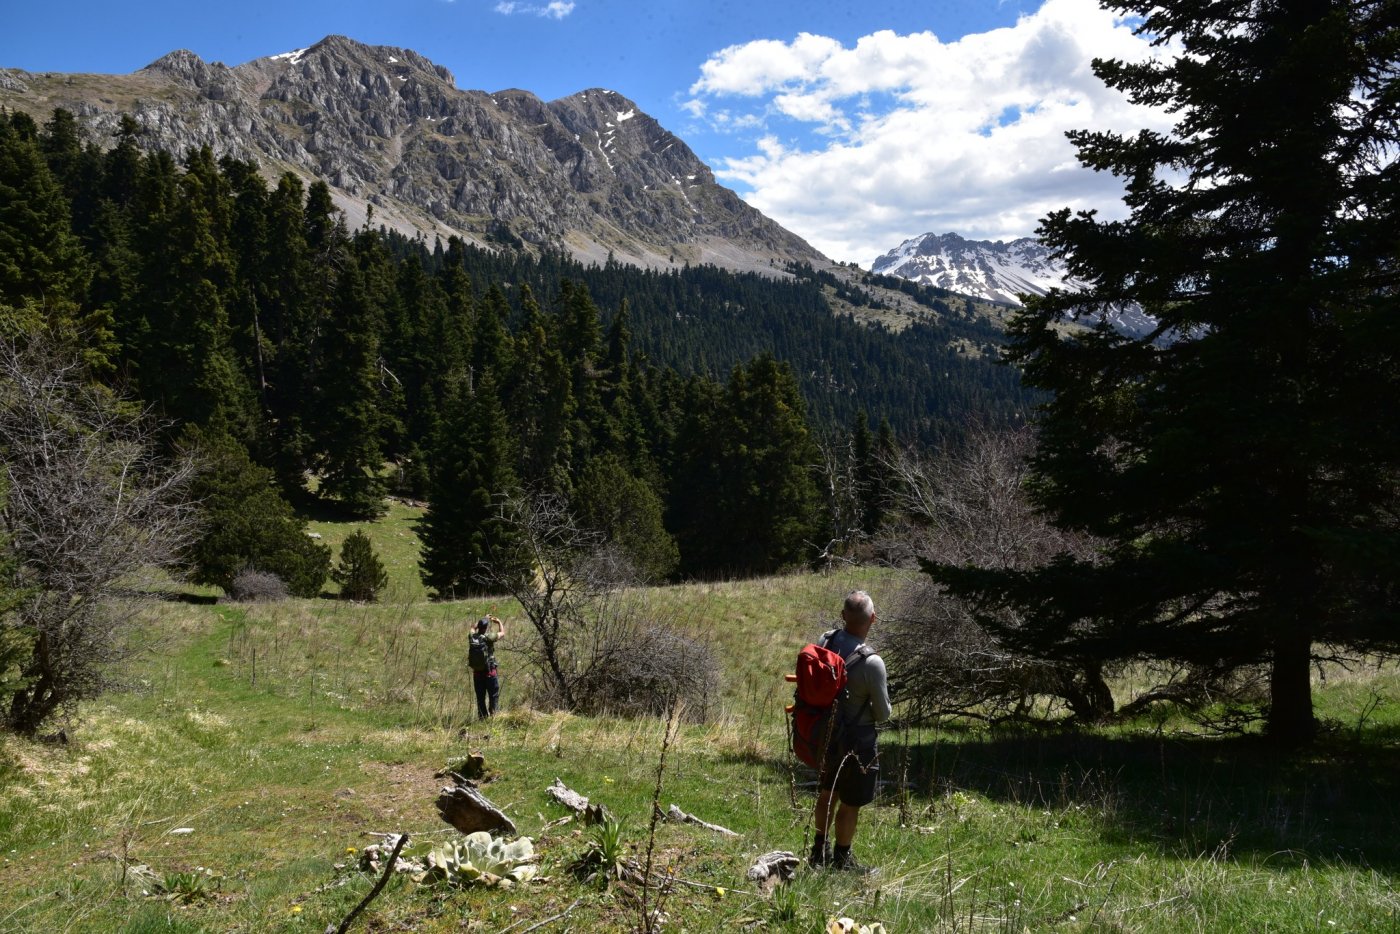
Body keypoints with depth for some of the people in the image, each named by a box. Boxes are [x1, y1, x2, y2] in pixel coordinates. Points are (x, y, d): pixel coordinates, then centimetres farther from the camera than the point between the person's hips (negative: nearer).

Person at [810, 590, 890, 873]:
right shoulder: (871, 663, -29)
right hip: (857, 740, -6)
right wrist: (877, 709, 5)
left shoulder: (824, 642, -12)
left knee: (827, 792, 25)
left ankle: (819, 850, 42)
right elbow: (883, 714, -17)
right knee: (851, 803, 13)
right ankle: (841, 859, 28)